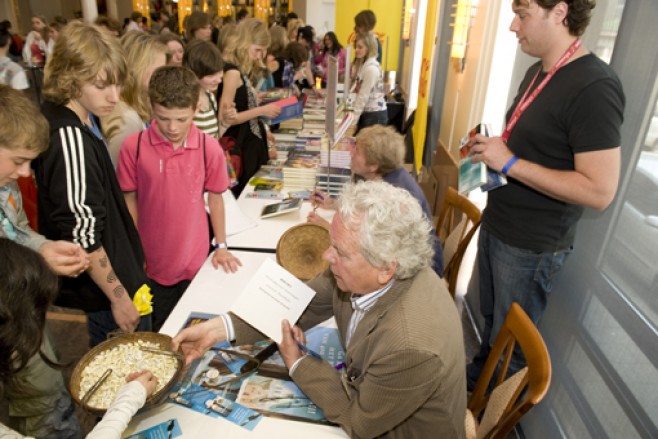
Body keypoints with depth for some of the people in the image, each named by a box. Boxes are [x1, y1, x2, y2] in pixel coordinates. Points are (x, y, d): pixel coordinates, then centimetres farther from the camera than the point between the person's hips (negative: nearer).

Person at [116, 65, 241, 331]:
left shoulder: (209, 147, -13)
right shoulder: (133, 146, -13)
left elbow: (215, 197, -1)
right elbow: (130, 200, -3)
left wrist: (221, 246, 5)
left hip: (195, 259, 0)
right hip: (150, 262, 0)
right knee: (157, 333, 20)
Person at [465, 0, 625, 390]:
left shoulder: (594, 87, -22)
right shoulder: (538, 72, 7)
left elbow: (600, 191, -26)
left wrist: (509, 163, -25)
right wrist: (491, 149, 4)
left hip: (532, 246, -8)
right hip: (495, 226, 8)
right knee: (490, 322, 24)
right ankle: (476, 382, 46)